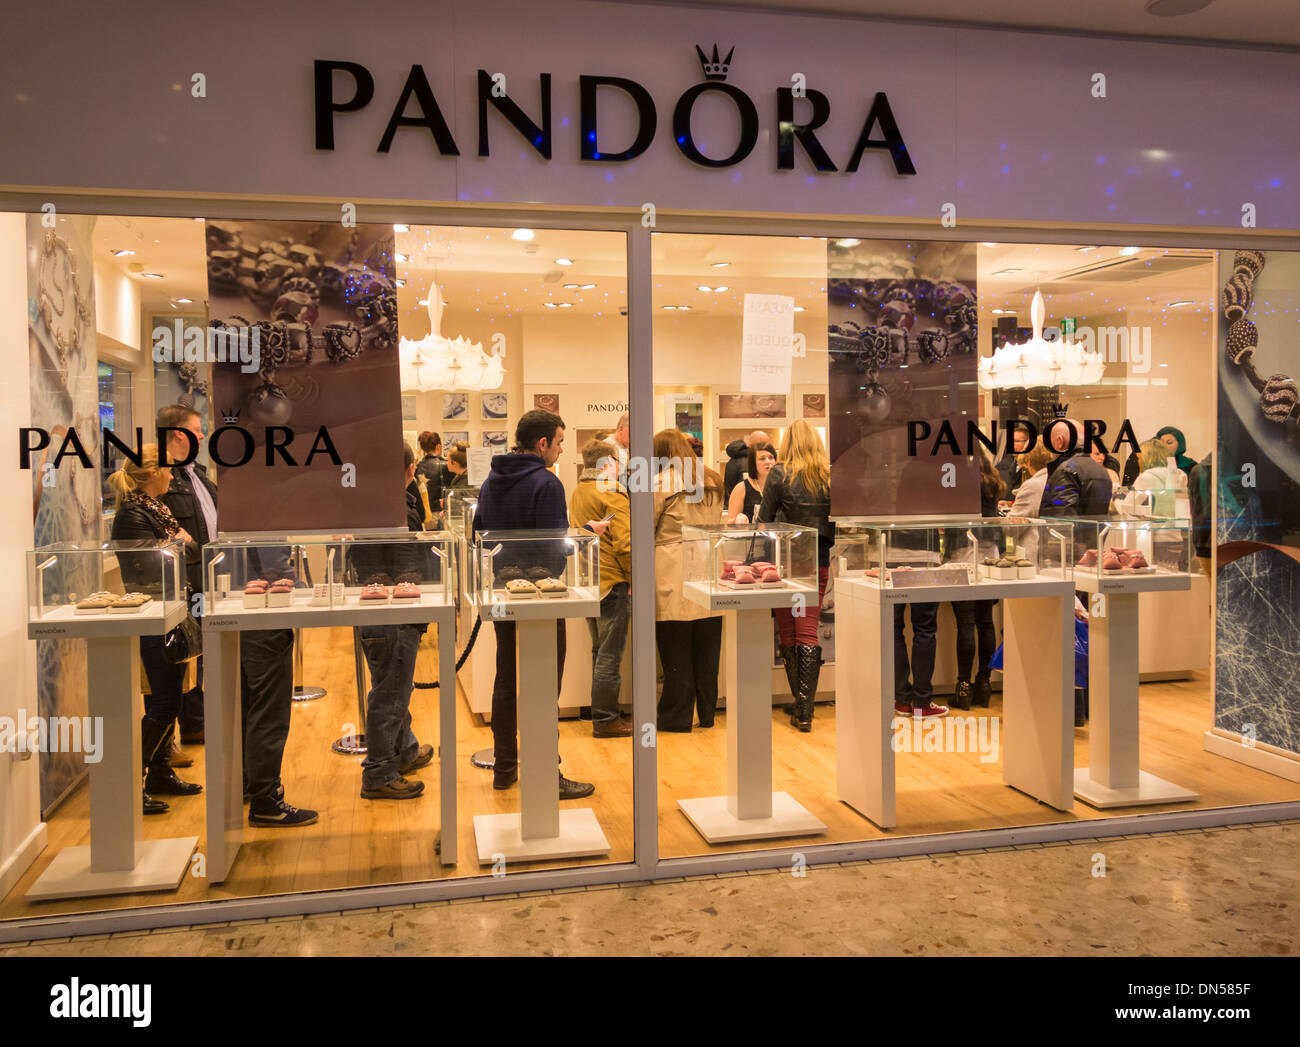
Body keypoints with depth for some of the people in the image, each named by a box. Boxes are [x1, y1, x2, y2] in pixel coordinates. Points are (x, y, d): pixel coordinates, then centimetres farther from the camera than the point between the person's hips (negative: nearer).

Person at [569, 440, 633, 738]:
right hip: (612, 582, -9)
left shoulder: (577, 493, 14)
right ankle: (605, 720, 2)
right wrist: (635, 578, -10)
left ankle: (600, 714, 25)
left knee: (600, 650, 18)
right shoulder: (612, 494, -13)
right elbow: (624, 543, -19)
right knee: (610, 654, -2)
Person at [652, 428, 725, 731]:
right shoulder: (713, 482, 10)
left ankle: (677, 718, 11)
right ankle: (707, 714, 22)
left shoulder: (661, 484, -7)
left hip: (673, 578, -5)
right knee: (707, 650, 13)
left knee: (676, 652, 2)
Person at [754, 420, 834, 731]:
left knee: (788, 633, 10)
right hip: (819, 561, 2)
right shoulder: (830, 475, 1)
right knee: (809, 632, 1)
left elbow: (764, 521, -4)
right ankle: (805, 709, -5)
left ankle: (800, 705, 15)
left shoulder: (779, 474, -6)